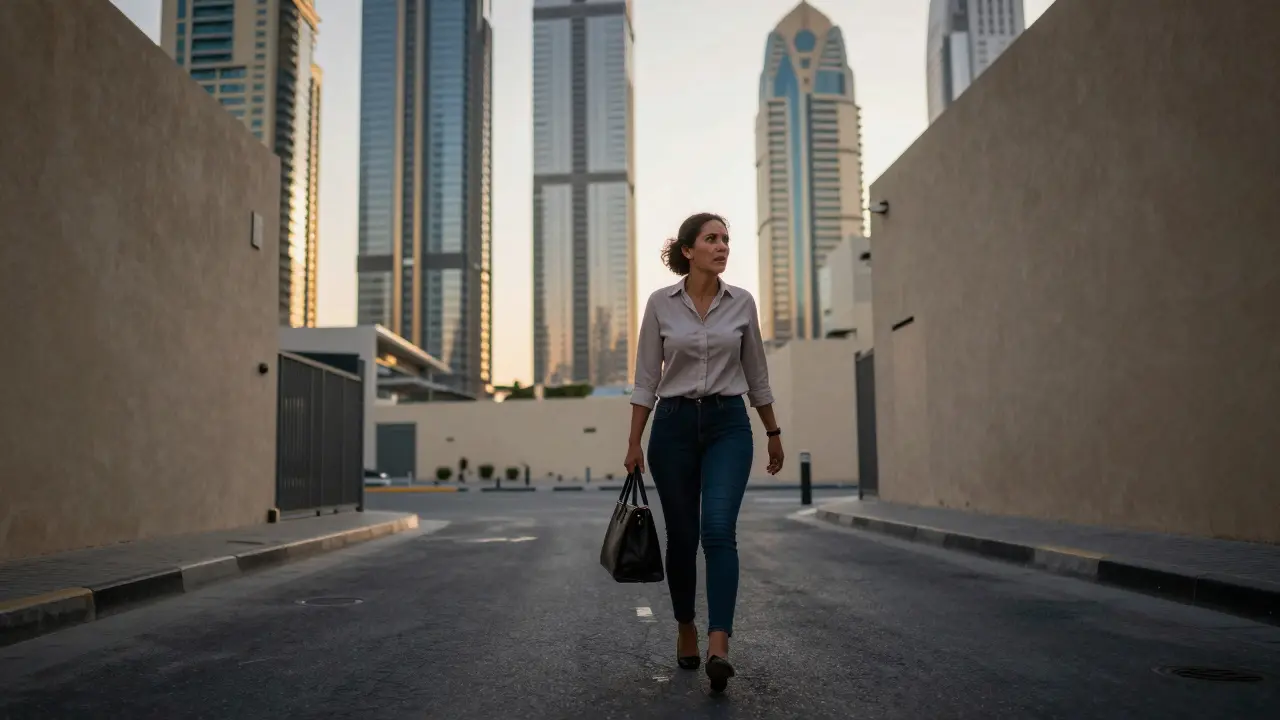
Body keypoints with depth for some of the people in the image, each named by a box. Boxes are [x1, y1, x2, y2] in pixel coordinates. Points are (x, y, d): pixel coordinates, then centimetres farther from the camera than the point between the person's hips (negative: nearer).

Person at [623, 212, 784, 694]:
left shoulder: (742, 302, 2)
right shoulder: (660, 303, -2)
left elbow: (756, 375, 10)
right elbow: (646, 379, 0)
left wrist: (773, 433, 13)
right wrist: (634, 442, -4)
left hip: (728, 425, 0)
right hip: (674, 425, 0)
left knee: (718, 530, -18)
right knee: (681, 536, 8)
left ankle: (719, 648, -21)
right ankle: (686, 630, 30)